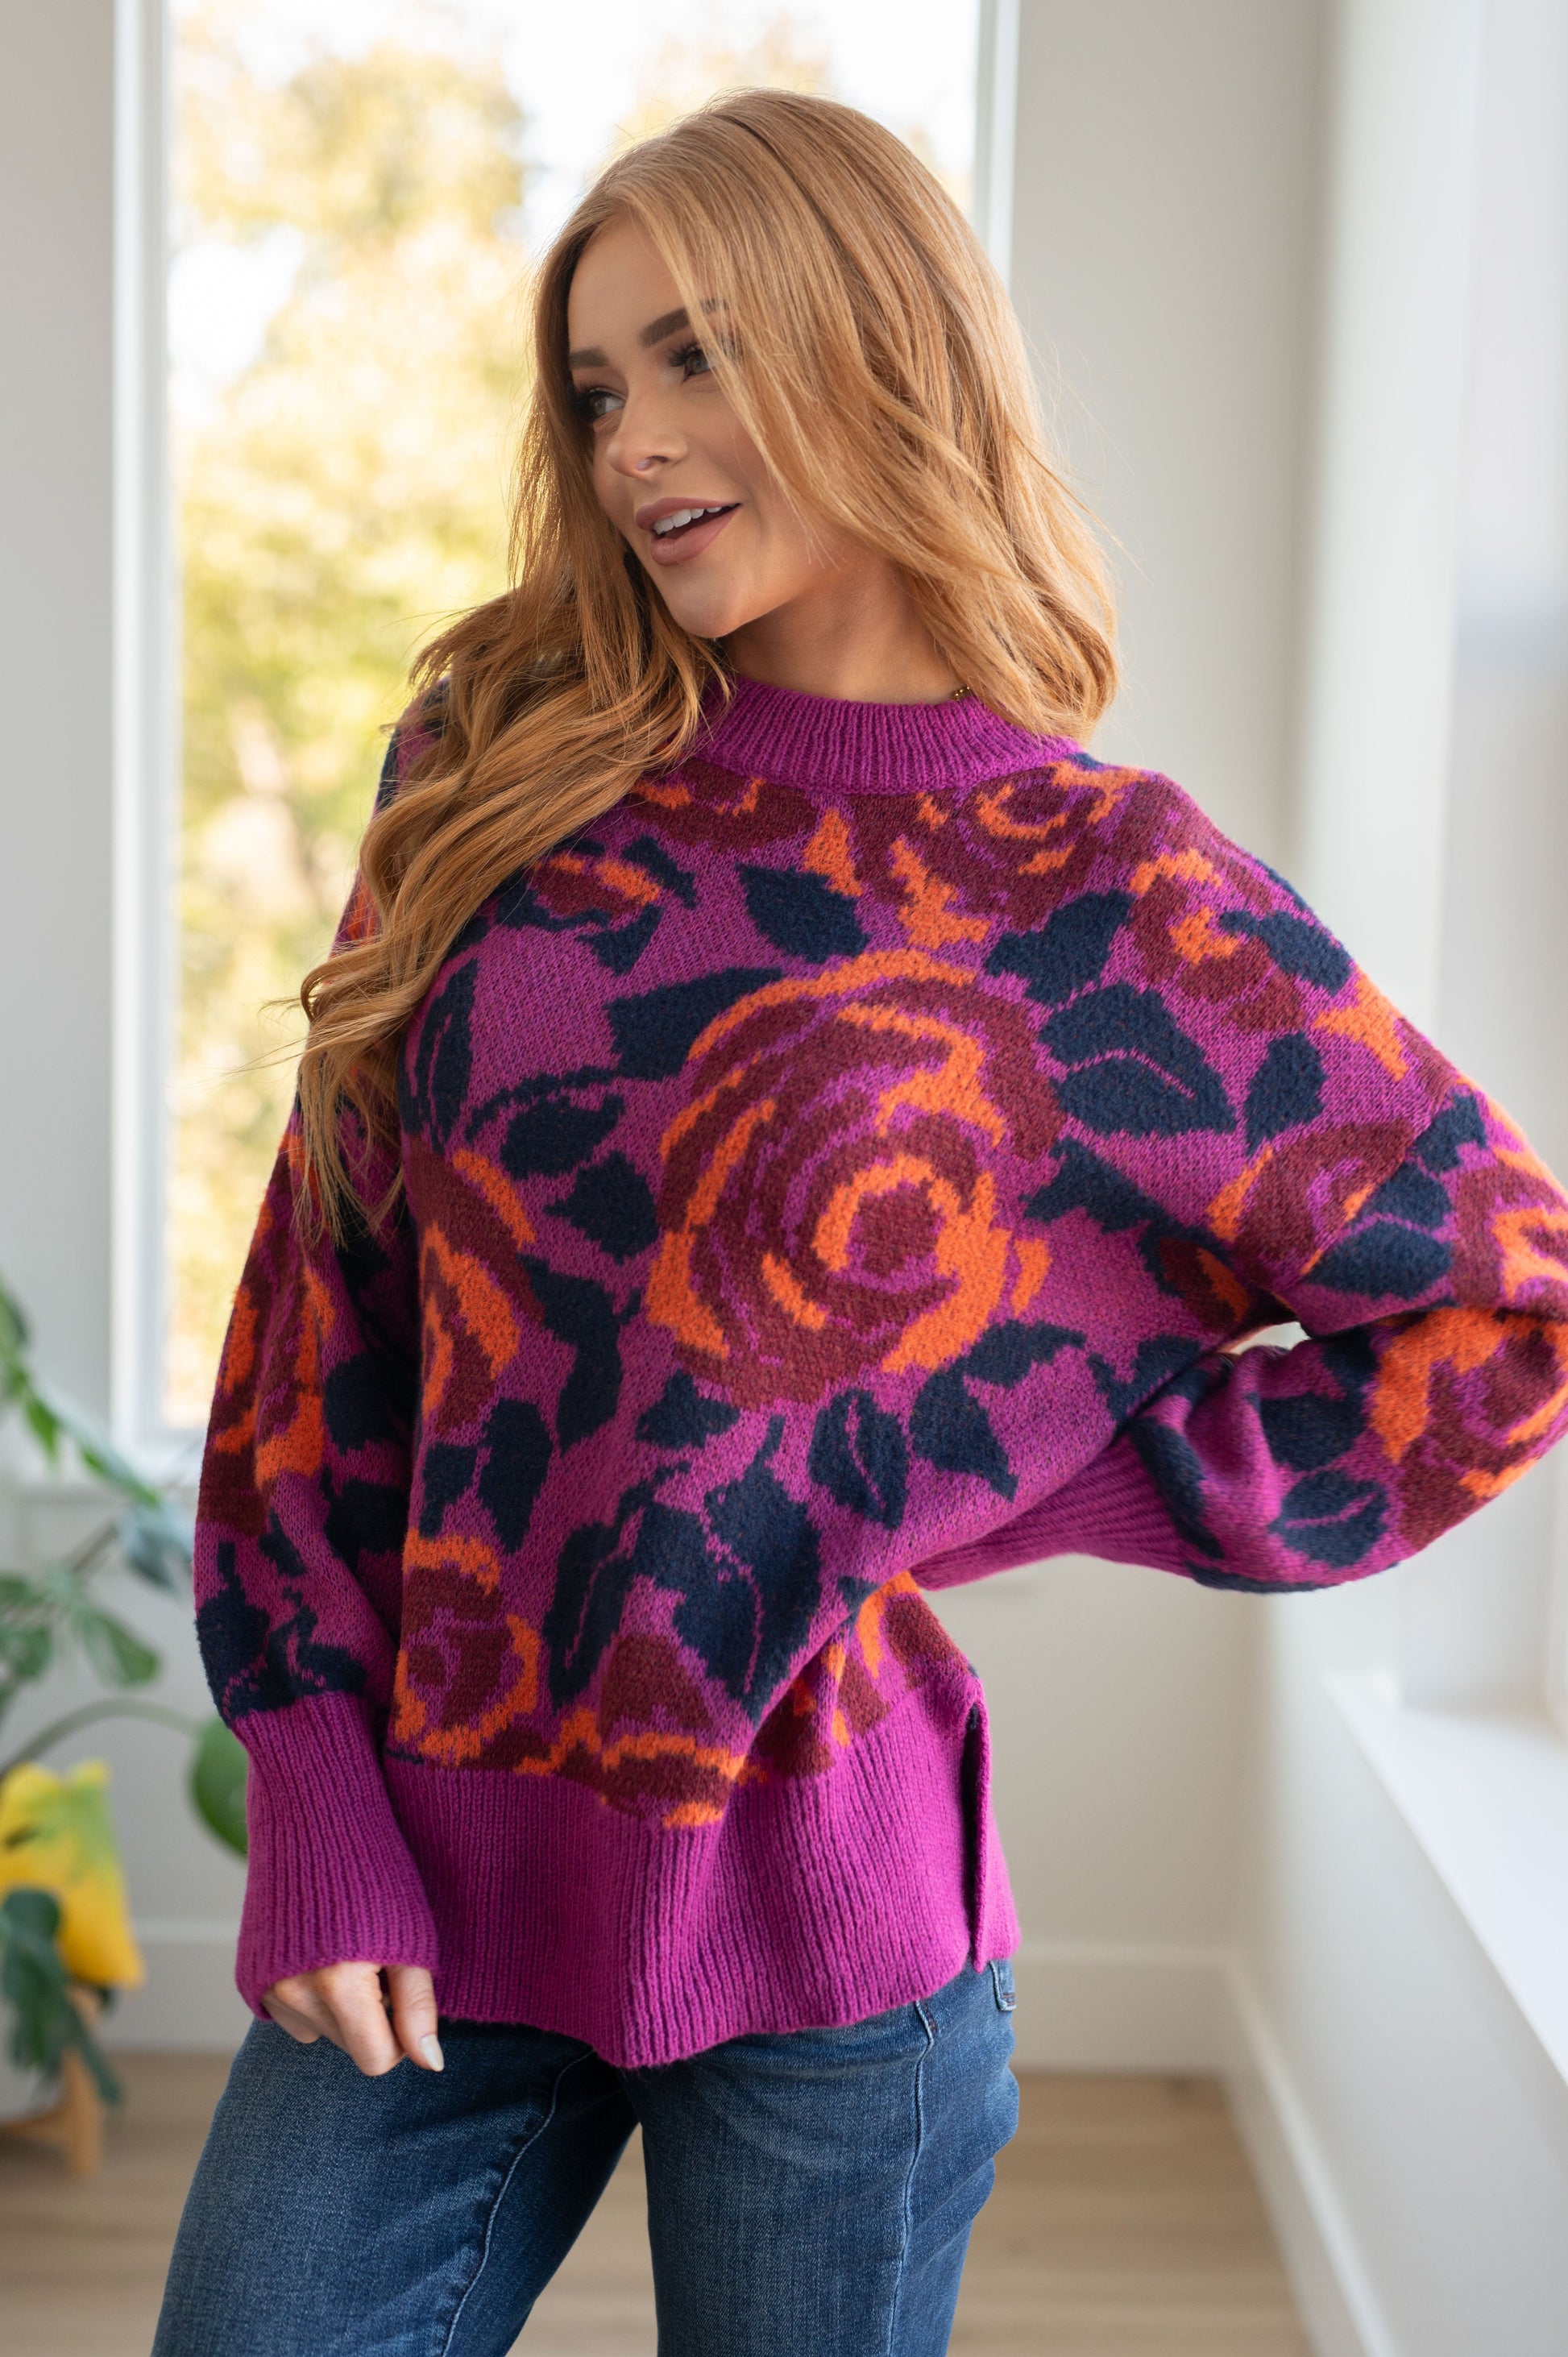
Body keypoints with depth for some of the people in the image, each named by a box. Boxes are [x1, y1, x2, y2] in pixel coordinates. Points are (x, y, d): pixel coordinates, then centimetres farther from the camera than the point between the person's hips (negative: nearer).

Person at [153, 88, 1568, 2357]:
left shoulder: (1109, 897, -6)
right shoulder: (500, 768, 2)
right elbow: (331, 1265, 3)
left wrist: (1053, 1484, -5)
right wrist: (312, 1783, -2)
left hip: (821, 1931, -2)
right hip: (426, 1888, 3)